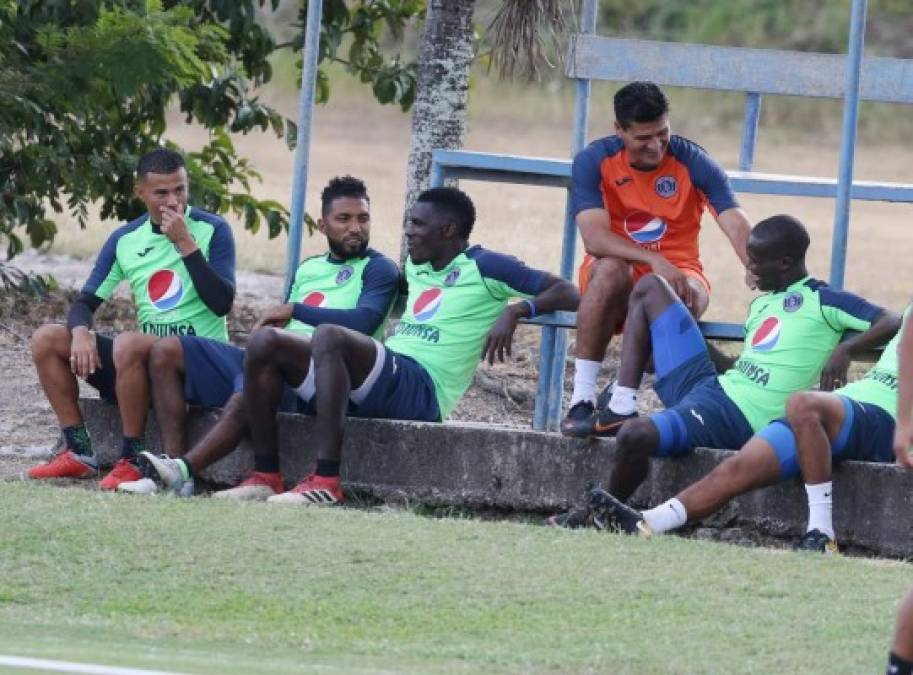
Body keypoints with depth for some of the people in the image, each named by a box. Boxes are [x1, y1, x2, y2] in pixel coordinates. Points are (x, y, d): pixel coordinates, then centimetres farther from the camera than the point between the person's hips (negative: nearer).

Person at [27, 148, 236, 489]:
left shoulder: (213, 231, -5)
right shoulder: (126, 240, 8)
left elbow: (222, 303, -16)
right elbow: (85, 303, 9)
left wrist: (186, 244, -19)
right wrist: (80, 332, -15)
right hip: (146, 359, 6)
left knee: (129, 343, -36)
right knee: (46, 339, -5)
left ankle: (131, 460, -25)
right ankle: (78, 452, -8)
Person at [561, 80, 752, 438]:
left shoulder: (692, 161, -8)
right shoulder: (594, 160, -9)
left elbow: (738, 228, -19)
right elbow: (594, 237, -21)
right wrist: (655, 261, -36)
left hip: (676, 271, 1)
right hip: (619, 274, -1)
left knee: (689, 295, -35)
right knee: (611, 269, -36)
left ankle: (621, 397, -25)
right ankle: (582, 399, -36)